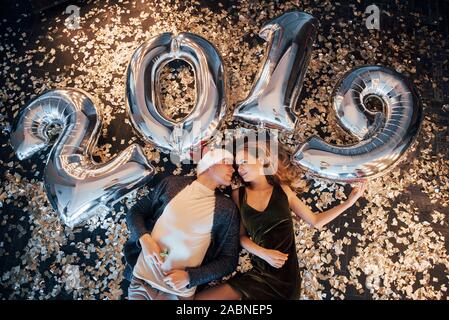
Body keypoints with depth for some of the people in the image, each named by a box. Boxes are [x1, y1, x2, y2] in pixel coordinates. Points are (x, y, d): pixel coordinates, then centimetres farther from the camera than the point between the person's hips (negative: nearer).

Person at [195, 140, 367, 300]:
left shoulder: (283, 190, 3)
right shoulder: (238, 195, 3)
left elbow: (315, 221, 5)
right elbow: (241, 236, 2)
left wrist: (348, 202, -1)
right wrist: (263, 253, -14)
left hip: (286, 273, -1)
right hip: (259, 272, 1)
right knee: (200, 297, -13)